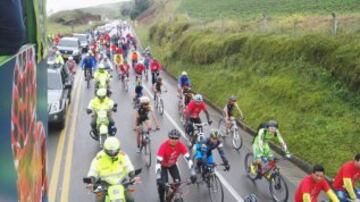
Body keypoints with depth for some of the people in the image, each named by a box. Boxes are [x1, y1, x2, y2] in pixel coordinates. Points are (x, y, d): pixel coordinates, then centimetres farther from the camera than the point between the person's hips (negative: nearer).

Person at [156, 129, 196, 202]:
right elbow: (158, 162, -42)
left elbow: (188, 158, -30)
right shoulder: (164, 146, -39)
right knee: (162, 184, -19)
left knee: (178, 182, -9)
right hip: (163, 165, -3)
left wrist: (193, 173, -38)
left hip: (172, 165, 3)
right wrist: (158, 178, -50)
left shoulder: (181, 145, -30)